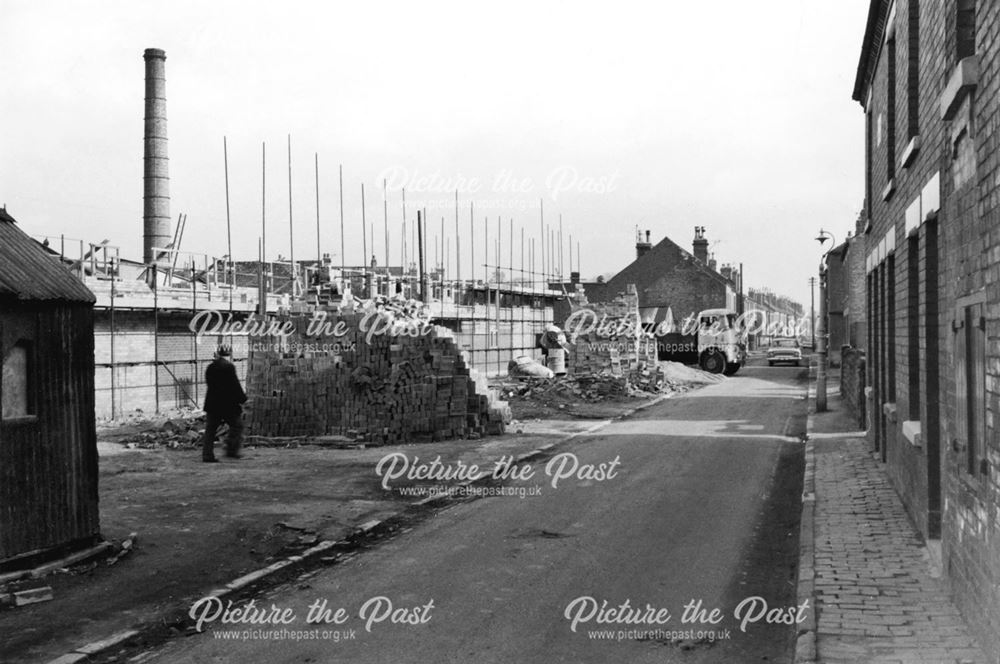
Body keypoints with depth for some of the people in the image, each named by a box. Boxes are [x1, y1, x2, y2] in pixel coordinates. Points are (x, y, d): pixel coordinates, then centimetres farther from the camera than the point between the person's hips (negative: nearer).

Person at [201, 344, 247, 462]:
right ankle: (232, 451, 4)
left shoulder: (210, 367, 9)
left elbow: (209, 384, 15)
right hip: (227, 404, -6)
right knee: (237, 425, 9)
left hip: (212, 404, 7)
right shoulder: (229, 367, -13)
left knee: (210, 429, 9)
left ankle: (207, 455, 6)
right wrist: (242, 398, -1)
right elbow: (235, 386, -14)